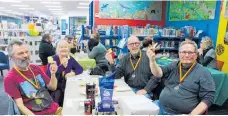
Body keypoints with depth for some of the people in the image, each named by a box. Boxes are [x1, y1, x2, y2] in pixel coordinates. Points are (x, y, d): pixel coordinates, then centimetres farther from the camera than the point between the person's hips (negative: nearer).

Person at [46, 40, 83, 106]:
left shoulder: (70, 59, 4)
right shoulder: (53, 59, -9)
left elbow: (80, 69, 7)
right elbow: (50, 74, -21)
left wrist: (73, 73, -13)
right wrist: (62, 66, -31)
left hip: (65, 86, 4)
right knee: (57, 95, -31)